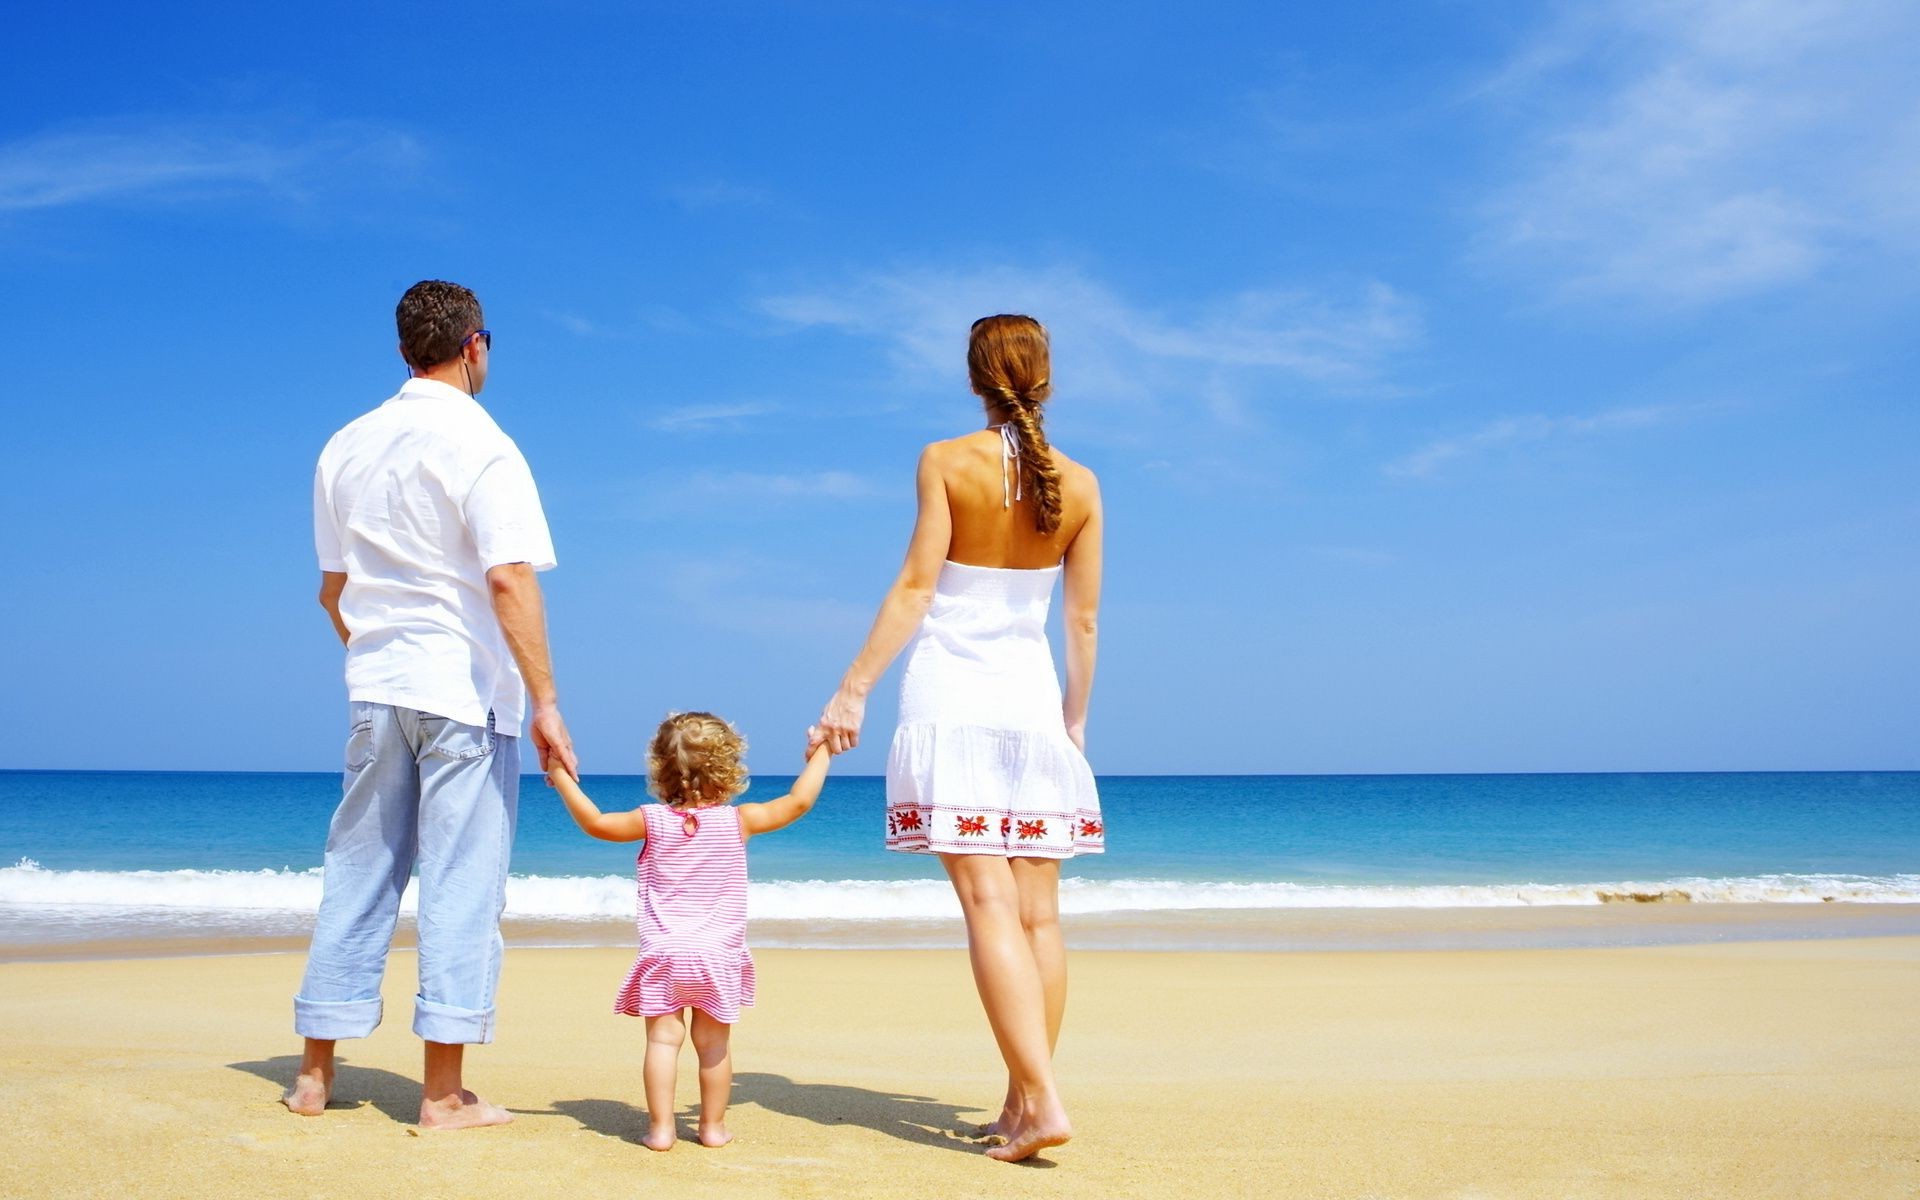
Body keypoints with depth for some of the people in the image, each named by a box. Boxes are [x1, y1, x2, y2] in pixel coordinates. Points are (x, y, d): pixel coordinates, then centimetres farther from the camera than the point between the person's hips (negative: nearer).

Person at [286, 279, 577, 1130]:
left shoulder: (348, 446, 11)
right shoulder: (480, 446, -9)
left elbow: (332, 587, 16)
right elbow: (509, 581, -18)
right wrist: (546, 702, -18)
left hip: (375, 690, 6)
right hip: (465, 690, -6)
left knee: (357, 874, 13)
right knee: (460, 882, -1)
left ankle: (315, 1074, 19)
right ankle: (443, 1094, 2)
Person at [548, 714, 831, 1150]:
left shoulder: (653, 821, -1)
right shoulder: (737, 820, -4)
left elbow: (596, 823, 7)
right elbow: (798, 802, 2)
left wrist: (561, 777, 18)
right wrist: (819, 757, 16)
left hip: (662, 953, 0)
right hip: (718, 956, 0)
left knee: (663, 1039, 1)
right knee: (714, 1042, 8)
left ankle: (660, 1127, -1)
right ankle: (713, 1125, 15)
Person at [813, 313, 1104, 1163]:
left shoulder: (946, 462, -5)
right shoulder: (1079, 485, 4)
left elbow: (915, 586, -10)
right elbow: (1083, 621, 6)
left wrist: (853, 690, -8)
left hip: (950, 699, -3)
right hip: (1034, 704, 3)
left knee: (989, 903, -7)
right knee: (1038, 912, 7)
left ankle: (1041, 1100, -15)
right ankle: (1020, 1105, 11)